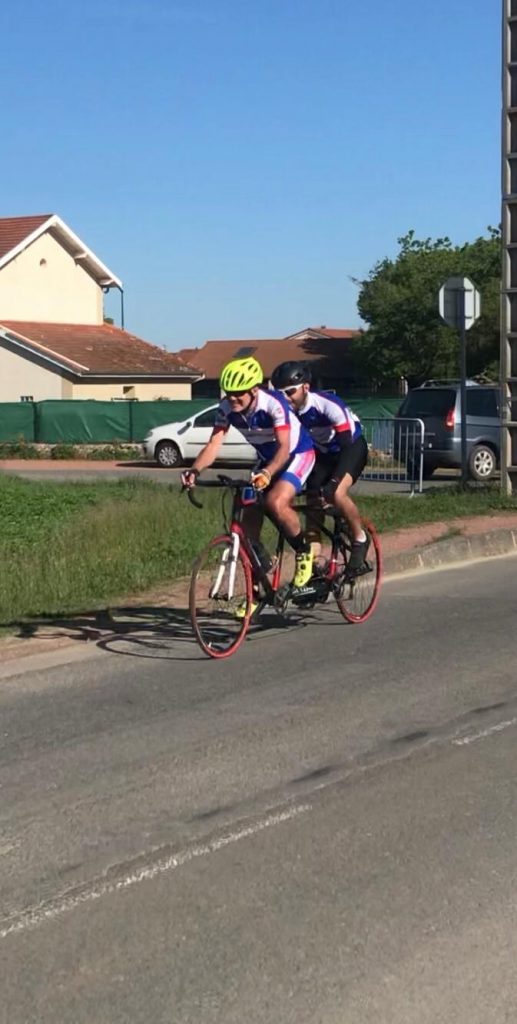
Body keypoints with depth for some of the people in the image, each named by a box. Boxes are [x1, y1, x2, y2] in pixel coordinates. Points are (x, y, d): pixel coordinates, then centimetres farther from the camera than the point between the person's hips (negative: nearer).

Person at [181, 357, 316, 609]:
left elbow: (284, 447, -40)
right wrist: (195, 470, -41)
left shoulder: (273, 404, -32)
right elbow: (214, 444, -22)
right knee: (250, 519, -3)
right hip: (267, 459, 6)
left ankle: (304, 551, -4)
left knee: (276, 503, -32)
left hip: (297, 454, -6)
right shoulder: (227, 408, -17)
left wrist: (267, 473, -58)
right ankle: (254, 591, 7)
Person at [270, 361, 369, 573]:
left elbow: (346, 445, -34)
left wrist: (335, 480, -43)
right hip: (322, 452, 6)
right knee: (312, 502, -4)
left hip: (351, 447, -6)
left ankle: (360, 539, -5)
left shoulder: (328, 405, -34)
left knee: (336, 494, -28)